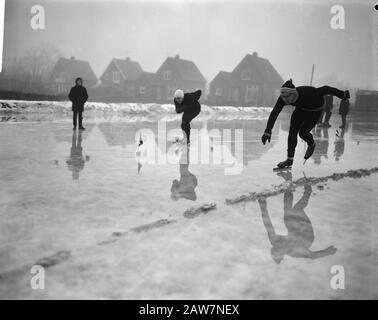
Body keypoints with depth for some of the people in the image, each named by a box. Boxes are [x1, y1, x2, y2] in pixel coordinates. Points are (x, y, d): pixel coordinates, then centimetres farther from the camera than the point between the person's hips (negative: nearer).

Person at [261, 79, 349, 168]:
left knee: (302, 132, -16)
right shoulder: (283, 98, -29)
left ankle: (311, 144, 19)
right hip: (301, 109, 4)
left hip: (315, 111, -4)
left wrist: (342, 94, -12)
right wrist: (267, 132, -38)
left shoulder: (307, 93, -41)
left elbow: (324, 90, -27)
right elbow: (274, 114, -30)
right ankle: (290, 159, -1)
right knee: (292, 131, -9)